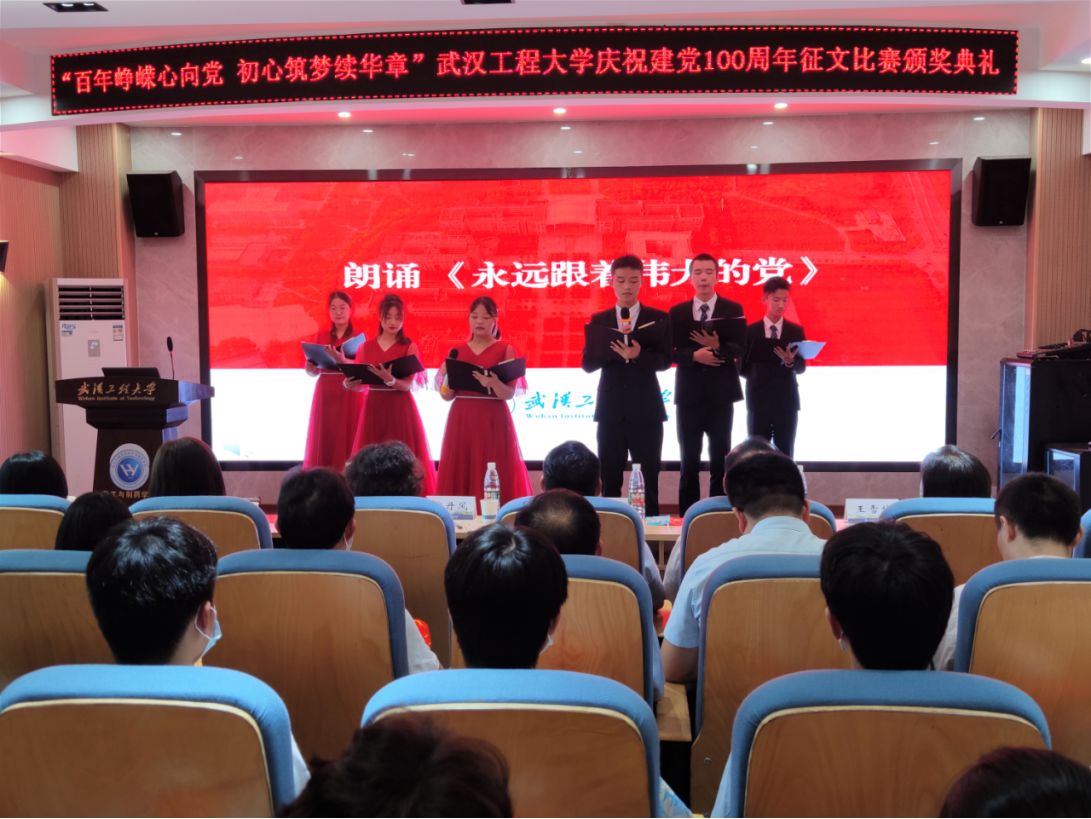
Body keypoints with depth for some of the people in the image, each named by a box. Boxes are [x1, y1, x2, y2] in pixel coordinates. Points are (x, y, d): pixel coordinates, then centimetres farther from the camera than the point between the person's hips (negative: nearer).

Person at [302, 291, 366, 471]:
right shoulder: (320, 337, 11)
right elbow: (313, 372, 11)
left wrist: (343, 361, -29)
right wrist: (309, 369, -11)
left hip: (352, 397, -3)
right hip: (325, 396, 3)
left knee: (350, 446, -5)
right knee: (324, 446, 1)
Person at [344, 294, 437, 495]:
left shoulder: (410, 347, -1)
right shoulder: (365, 347, 8)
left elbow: (409, 385, -10)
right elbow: (361, 385, 9)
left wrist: (390, 380, -28)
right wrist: (349, 384, -12)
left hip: (401, 410, -3)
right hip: (374, 408, 3)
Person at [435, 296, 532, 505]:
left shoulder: (505, 350, 0)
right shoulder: (457, 352, 10)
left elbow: (509, 394, -8)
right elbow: (447, 396, 8)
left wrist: (494, 383, -27)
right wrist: (445, 375, -10)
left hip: (493, 421, -3)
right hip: (461, 421, 3)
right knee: (460, 478, 4)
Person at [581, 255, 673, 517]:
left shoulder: (658, 318, 4)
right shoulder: (599, 320, 9)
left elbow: (665, 360, -7)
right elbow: (588, 363, 1)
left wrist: (637, 355, -24)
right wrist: (612, 347, -16)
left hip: (646, 409, -2)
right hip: (610, 408, 2)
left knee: (649, 478, 3)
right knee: (609, 479, 6)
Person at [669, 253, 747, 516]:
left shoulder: (733, 309, 3)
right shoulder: (677, 312, 7)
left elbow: (739, 349, -7)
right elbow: (671, 352, 0)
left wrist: (718, 347, -24)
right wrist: (694, 355, -16)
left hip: (721, 393, -1)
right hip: (689, 394, 1)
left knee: (720, 460, 4)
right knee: (689, 460, 6)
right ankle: (687, 515, 12)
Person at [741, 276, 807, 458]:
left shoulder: (796, 331, 5)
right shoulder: (750, 331, 2)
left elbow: (801, 367, -1)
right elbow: (743, 367, 3)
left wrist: (790, 362, -20)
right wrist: (757, 375, -14)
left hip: (787, 401, 1)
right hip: (758, 401, -1)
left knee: (785, 455, 5)